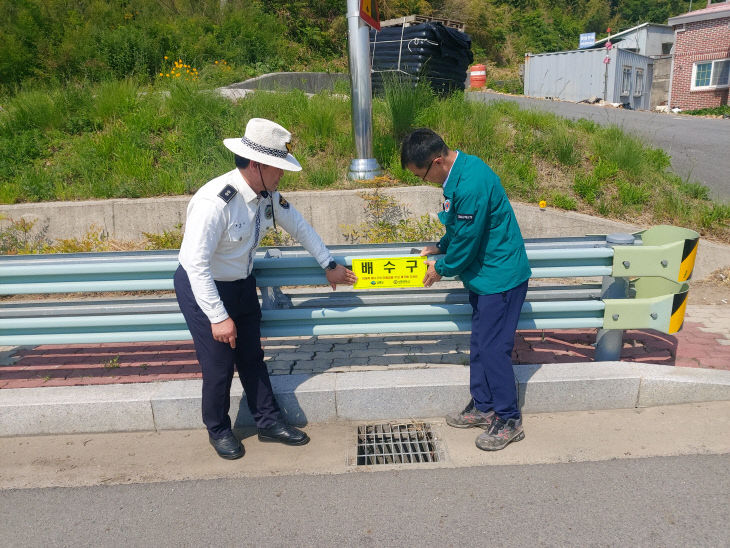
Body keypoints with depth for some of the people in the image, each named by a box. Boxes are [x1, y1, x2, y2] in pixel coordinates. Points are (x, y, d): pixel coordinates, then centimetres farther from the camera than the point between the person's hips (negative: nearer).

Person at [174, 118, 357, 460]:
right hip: (203, 289, -6)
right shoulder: (214, 202, -32)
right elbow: (196, 264, -30)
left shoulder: (268, 194, -9)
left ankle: (268, 422, 31)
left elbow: (298, 226, 7)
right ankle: (218, 430, 30)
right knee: (219, 365, 4)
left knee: (252, 357, 15)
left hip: (242, 285, 7)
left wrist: (329, 265, 13)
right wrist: (218, 317, -27)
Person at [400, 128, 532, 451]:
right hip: (483, 274, 10)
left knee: (493, 348, -3)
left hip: (500, 276, -10)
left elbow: (466, 241, -20)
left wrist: (441, 268, -4)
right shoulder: (458, 172, 4)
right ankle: (483, 407, 31)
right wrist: (441, 247, 13)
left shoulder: (471, 185, -27)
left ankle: (509, 421, 13)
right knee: (479, 344, 16)